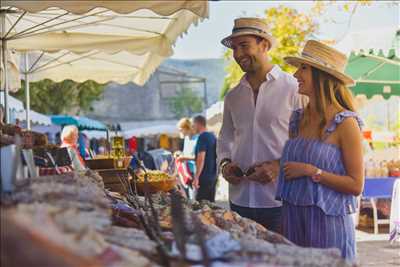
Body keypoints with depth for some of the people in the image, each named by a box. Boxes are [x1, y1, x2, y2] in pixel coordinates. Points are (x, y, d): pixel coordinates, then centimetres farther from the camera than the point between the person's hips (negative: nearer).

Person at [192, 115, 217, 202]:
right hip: (213, 176, 9)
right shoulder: (212, 136, 11)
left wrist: (196, 177, -20)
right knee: (211, 203, 12)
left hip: (204, 177, -9)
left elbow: (201, 159, -21)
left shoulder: (202, 137, -14)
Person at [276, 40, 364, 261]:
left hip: (328, 220, -6)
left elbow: (355, 185, -10)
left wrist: (311, 171, -16)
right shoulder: (297, 119, 9)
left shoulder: (344, 123, -9)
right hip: (293, 218, 6)